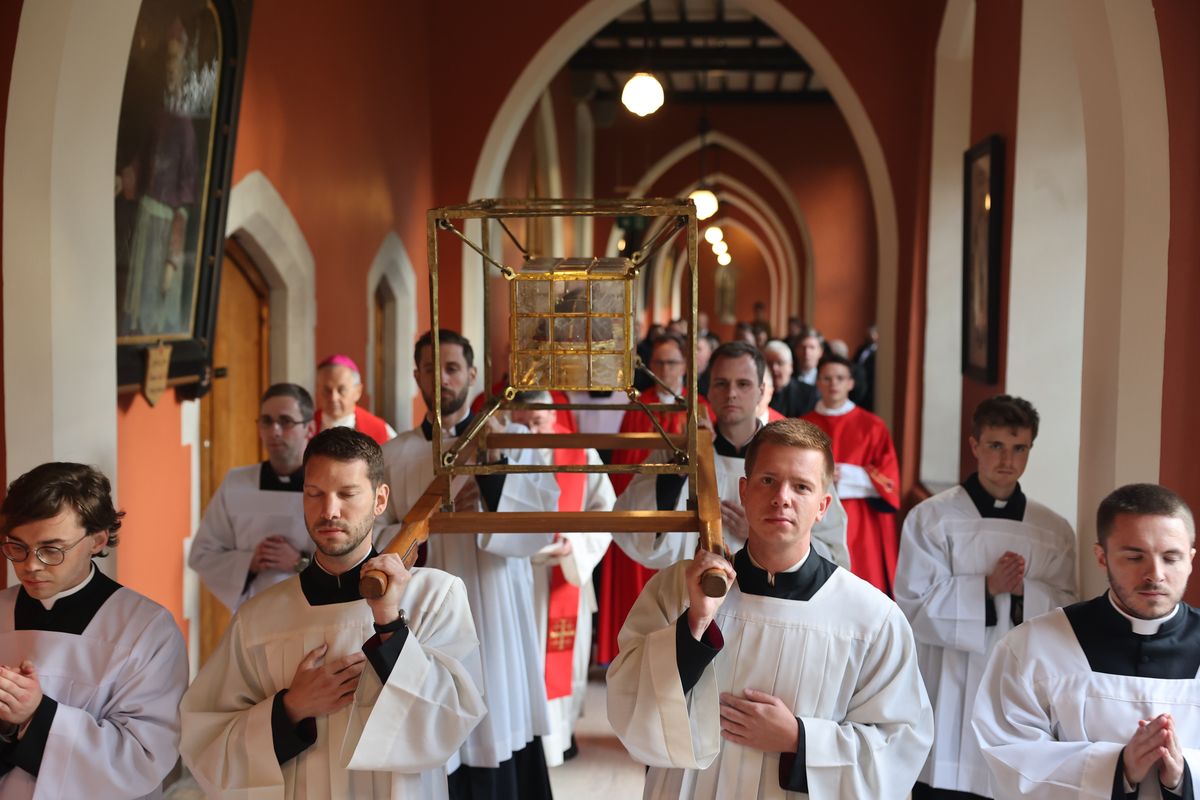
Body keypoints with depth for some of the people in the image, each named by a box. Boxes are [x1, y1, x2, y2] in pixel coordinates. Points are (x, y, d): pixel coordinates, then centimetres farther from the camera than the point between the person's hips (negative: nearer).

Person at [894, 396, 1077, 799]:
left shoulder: (1054, 531, 7)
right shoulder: (931, 518, -3)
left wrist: (1026, 592, -14)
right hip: (951, 699, -3)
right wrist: (987, 588, -17)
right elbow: (914, 609, -8)